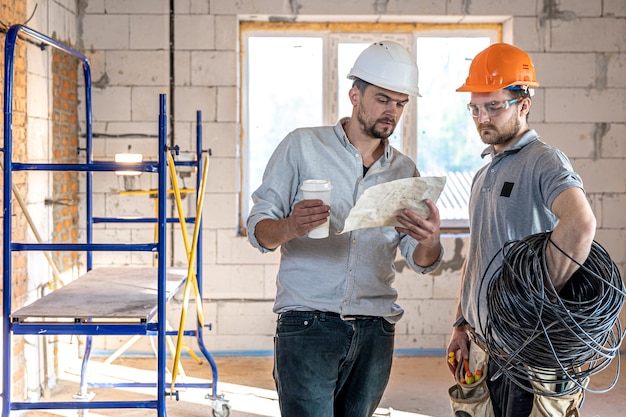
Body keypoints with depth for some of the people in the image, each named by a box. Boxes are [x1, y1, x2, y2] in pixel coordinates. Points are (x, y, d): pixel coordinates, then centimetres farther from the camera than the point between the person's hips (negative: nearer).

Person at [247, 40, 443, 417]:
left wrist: (430, 240, -15)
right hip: (308, 325, -4)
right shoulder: (302, 146, 2)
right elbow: (258, 228, -2)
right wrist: (291, 227, -25)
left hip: (375, 330, 4)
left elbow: (422, 261, 9)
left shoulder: (405, 171, 13)